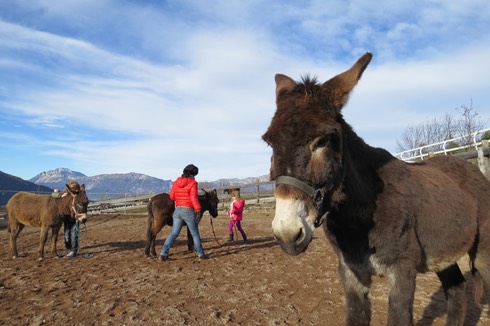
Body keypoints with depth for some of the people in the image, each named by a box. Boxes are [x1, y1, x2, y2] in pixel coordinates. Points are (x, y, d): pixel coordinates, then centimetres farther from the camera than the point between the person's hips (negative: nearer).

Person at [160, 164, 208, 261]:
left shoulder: (176, 182, 7)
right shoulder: (193, 183, -10)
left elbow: (172, 197, 8)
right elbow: (194, 198, -16)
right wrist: (198, 209, -11)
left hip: (177, 210, 5)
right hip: (188, 211, -5)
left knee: (174, 233, 11)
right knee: (195, 233, 9)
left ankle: (163, 253, 4)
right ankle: (201, 254, 17)